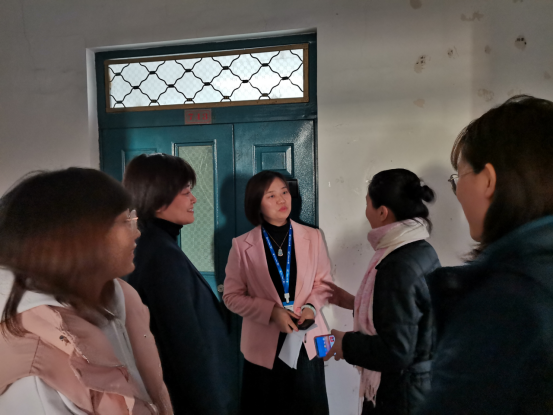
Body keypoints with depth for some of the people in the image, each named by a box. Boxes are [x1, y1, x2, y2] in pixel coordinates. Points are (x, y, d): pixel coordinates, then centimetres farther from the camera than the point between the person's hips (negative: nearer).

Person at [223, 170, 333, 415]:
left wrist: (311, 307, -13)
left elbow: (323, 282, 6)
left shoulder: (312, 237, -2)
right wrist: (271, 311, -17)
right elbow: (232, 296, -5)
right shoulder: (242, 245, -7)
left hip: (306, 341, 2)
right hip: (264, 344, -1)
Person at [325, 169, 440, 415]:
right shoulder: (420, 250, 2)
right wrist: (354, 303, 11)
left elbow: (395, 351, -28)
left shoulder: (399, 266, -28)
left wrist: (346, 344, -14)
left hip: (401, 393, -9)